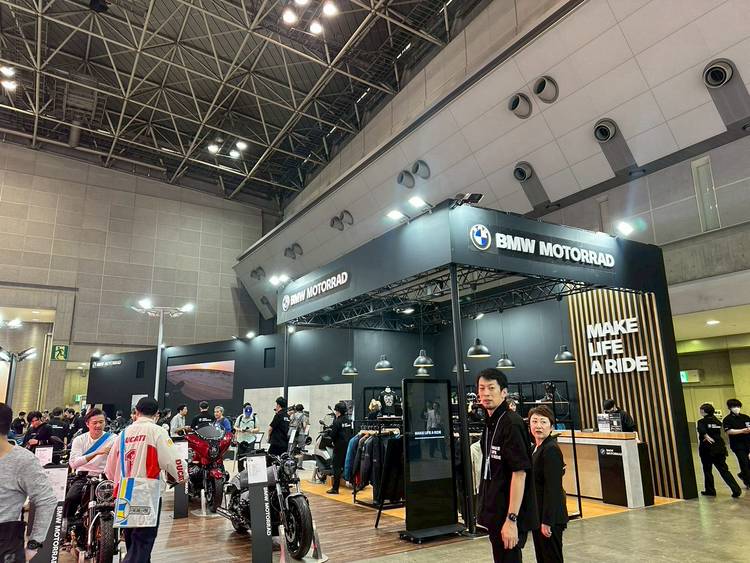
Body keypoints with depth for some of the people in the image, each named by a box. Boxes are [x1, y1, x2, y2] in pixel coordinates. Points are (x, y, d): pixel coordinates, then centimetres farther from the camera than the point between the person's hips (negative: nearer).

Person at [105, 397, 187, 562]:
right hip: (147, 495, -6)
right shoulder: (156, 431, -7)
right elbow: (173, 460, -13)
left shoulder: (124, 433, 10)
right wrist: (182, 475, 7)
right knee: (141, 545, -5)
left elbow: (110, 467, 15)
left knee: (133, 545, 20)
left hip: (125, 495, 6)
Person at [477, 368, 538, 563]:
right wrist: (486, 511, 16)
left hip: (509, 516, -8)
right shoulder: (490, 423, 8)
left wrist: (511, 519, -23)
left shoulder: (512, 424, -18)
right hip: (495, 513, 9)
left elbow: (519, 473, -22)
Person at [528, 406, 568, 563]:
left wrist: (547, 521, -21)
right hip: (537, 514, 9)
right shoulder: (536, 448, 10)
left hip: (550, 516, -9)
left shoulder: (551, 450, -18)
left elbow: (553, 488, -21)